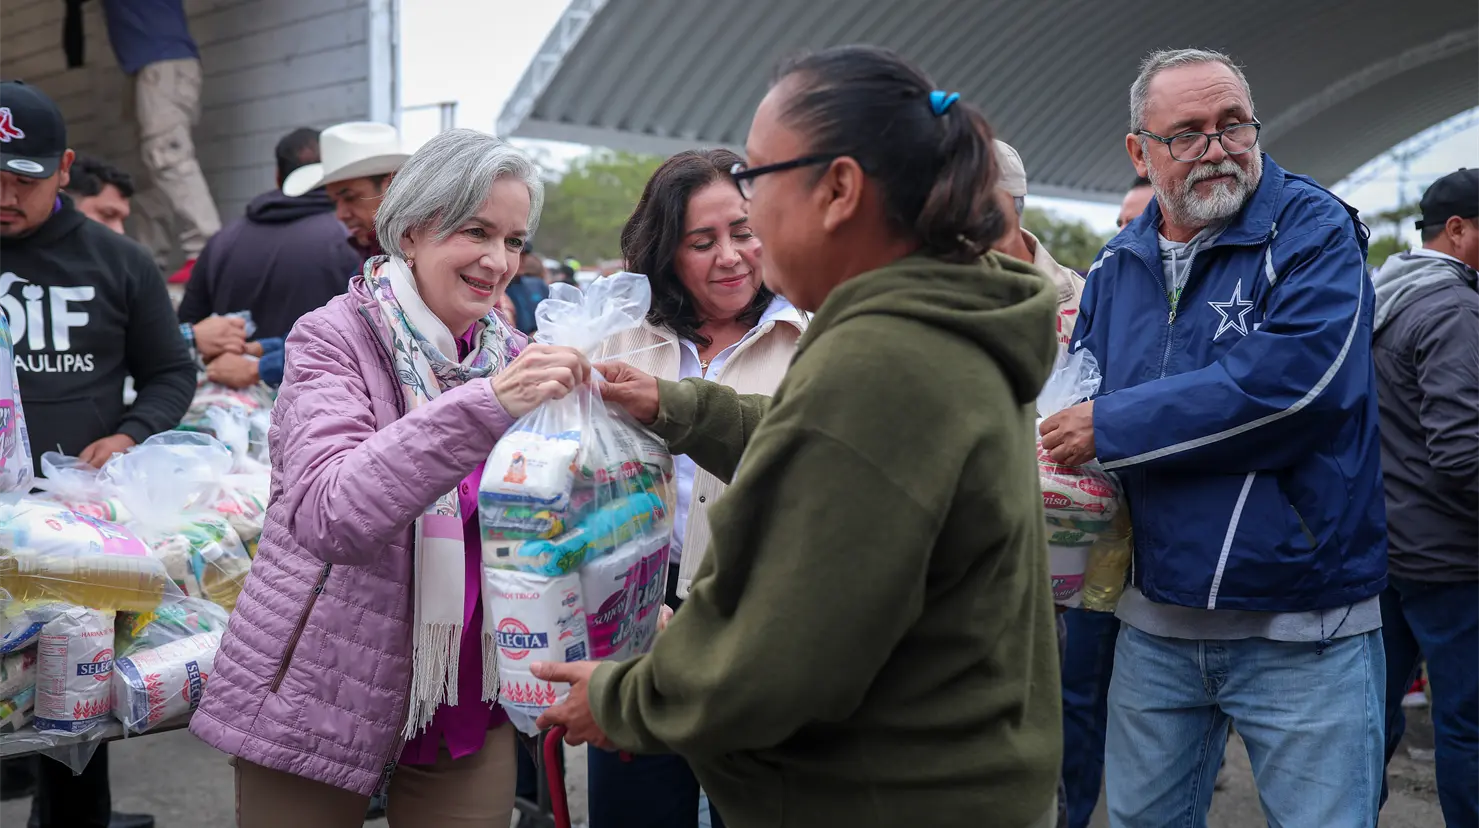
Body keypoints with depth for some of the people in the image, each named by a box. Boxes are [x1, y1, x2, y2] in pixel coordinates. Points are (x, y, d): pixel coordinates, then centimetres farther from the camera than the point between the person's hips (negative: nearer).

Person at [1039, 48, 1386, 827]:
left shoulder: (1313, 229, -9)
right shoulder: (1116, 268, 7)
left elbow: (1295, 377, -25)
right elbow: (1078, 399, 17)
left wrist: (1112, 427, -20)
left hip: (1304, 629, -5)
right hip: (1156, 621, 5)